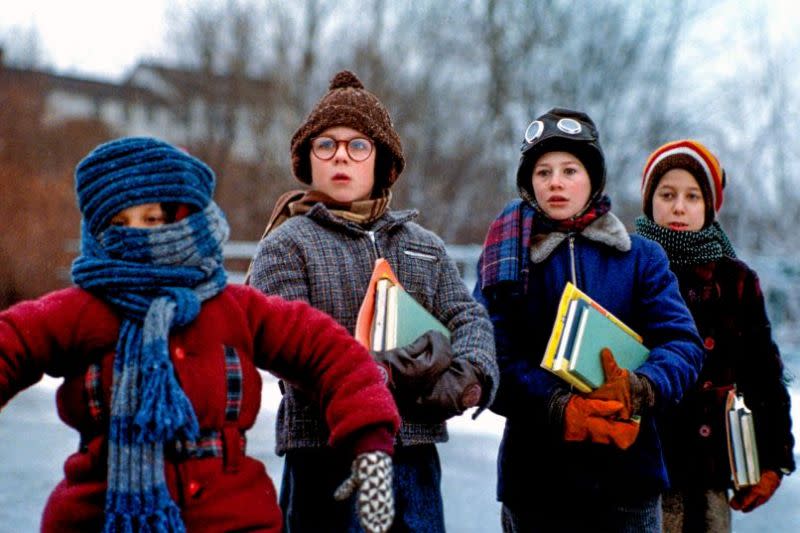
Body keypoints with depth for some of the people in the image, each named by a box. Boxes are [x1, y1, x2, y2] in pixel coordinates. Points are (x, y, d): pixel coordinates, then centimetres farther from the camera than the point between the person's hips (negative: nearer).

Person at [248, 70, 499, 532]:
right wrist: (386, 374, -23)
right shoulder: (287, 245, 0)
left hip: (415, 454, 5)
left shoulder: (423, 246, 16)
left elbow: (470, 316, 6)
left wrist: (469, 376, -17)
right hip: (327, 455, -4)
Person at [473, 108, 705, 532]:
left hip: (627, 470, 1)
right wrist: (559, 409, -23)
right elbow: (493, 355, -7)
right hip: (535, 476, 0)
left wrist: (639, 389, -23)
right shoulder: (506, 259, 5)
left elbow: (683, 343, -2)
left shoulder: (641, 257, 7)